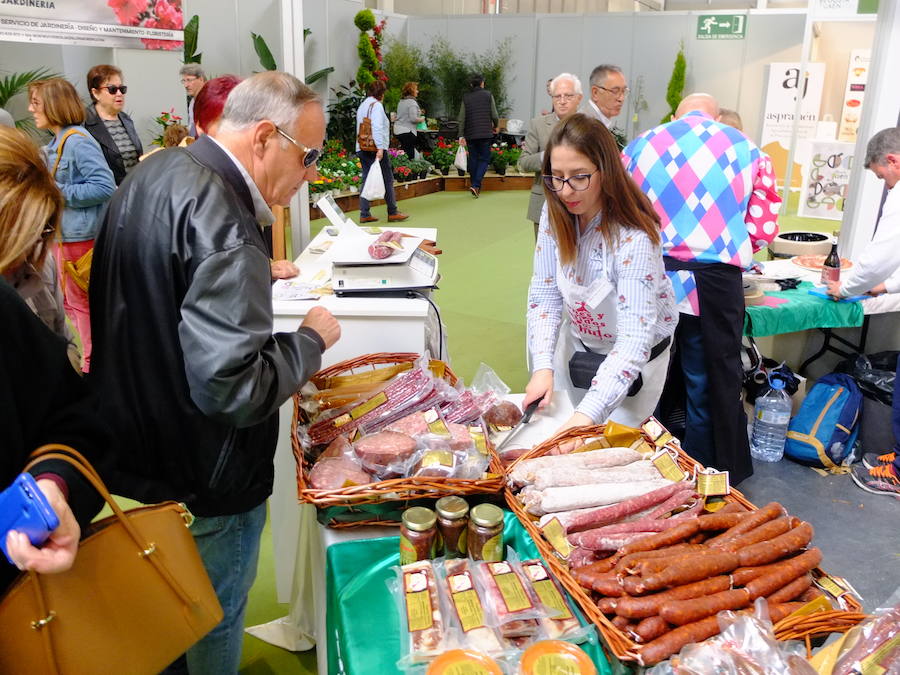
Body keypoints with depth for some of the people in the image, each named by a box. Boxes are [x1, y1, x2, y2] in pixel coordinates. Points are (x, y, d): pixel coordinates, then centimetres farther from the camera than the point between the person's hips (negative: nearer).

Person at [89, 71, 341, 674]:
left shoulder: (156, 173, 3)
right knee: (214, 620, 16)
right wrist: (312, 340, -18)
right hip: (202, 478, -9)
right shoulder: (222, 222, -29)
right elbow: (234, 387, -34)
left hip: (133, 449, 10)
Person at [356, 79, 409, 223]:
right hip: (376, 149, -8)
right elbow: (377, 128, -19)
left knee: (366, 180, 8)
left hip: (362, 149, 8)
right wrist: (380, 148, -23)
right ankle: (393, 213, 6)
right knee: (388, 180, 1)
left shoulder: (362, 105, 17)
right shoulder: (376, 105, -9)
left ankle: (364, 214, 6)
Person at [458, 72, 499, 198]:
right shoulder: (488, 95, 0)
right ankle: (476, 185, -13)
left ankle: (475, 185, 17)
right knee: (484, 159, 3)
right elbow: (494, 115, -5)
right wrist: (495, 126, 15)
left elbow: (462, 118, 1)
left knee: (473, 159, 12)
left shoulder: (466, 97, 5)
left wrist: (461, 135, 3)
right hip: (485, 133, -2)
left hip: (470, 134, 2)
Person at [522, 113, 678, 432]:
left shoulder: (634, 238, -31)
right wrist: (542, 366, -26)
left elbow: (635, 337, -36)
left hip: (633, 358, -4)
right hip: (576, 343, 5)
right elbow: (545, 292, -12)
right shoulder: (555, 214, -14)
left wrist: (589, 412, -46)